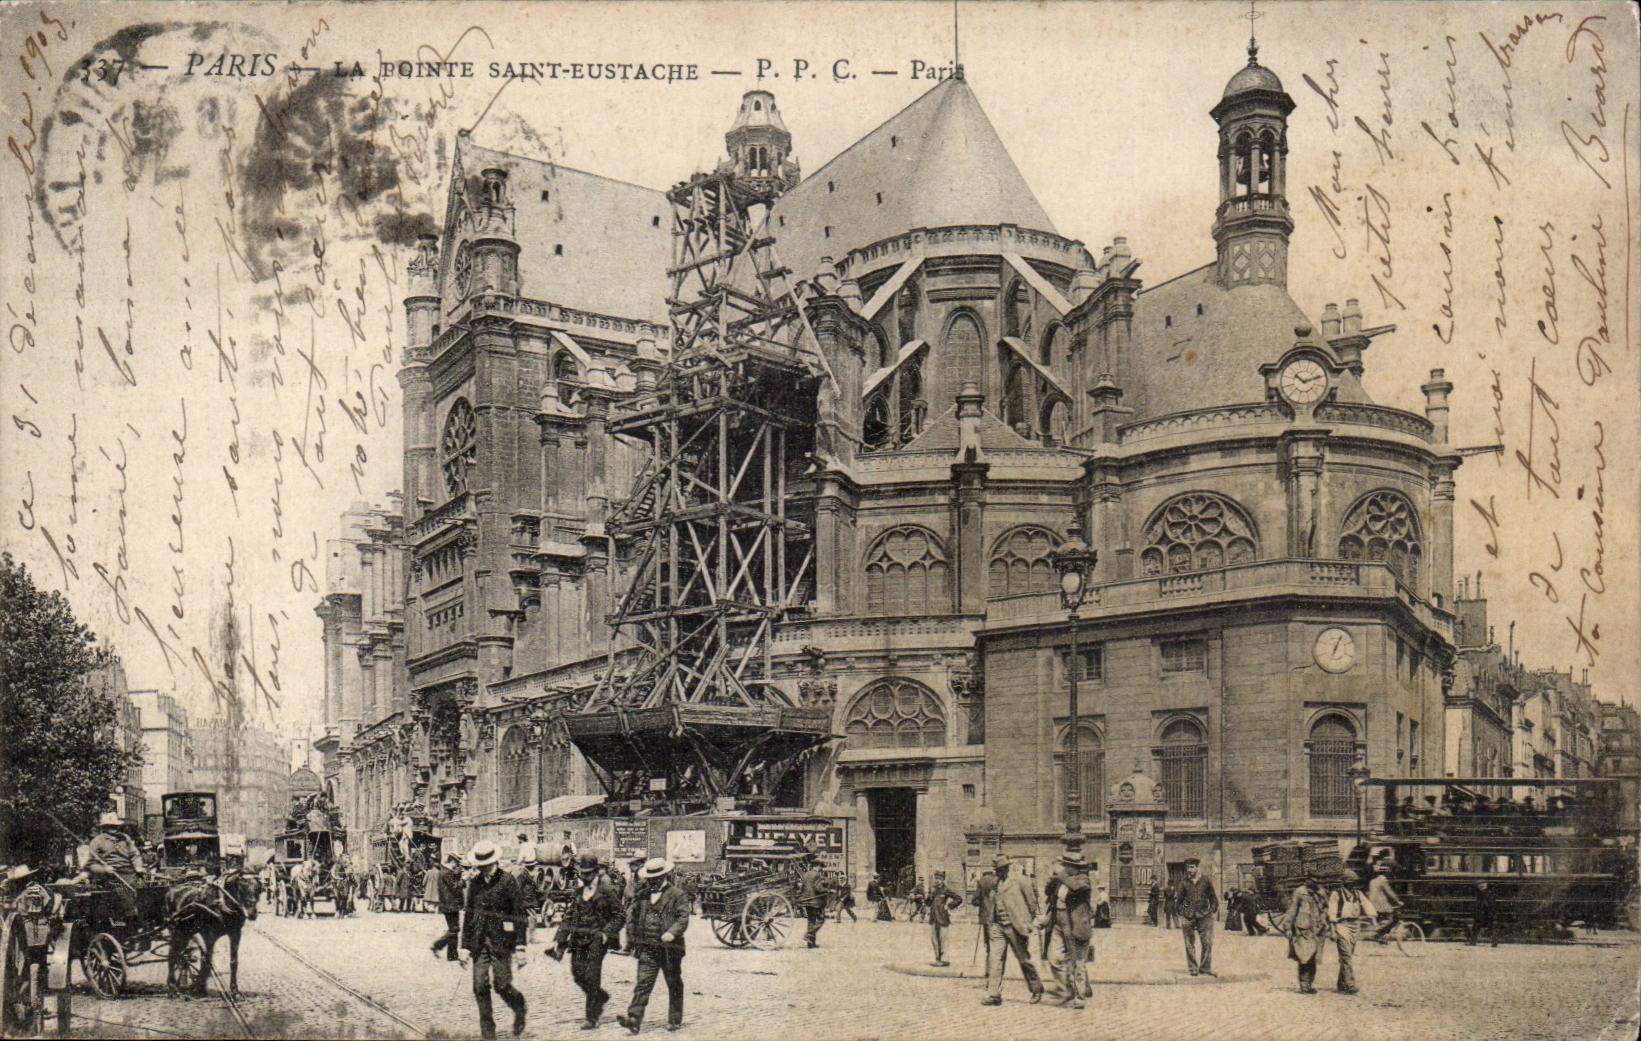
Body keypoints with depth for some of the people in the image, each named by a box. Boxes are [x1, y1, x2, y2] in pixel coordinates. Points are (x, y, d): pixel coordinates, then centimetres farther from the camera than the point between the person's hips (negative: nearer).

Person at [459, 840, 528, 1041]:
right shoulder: (474, 883, 10)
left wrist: (520, 948, -9)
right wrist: (465, 946, 11)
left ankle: (519, 1009, 26)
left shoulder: (507, 881, -5)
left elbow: (520, 915, -5)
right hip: (479, 942, 5)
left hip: (501, 941, -4)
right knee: (480, 987, 1)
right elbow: (468, 915, 16)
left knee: (502, 985, -5)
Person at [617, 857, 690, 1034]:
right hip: (647, 948, 3)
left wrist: (672, 933, -26)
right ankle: (634, 1020, -15)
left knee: (674, 985, 9)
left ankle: (675, 1020, 22)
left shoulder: (677, 894, -3)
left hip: (669, 948, -3)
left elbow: (683, 917, -11)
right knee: (642, 983, -7)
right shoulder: (643, 896, 13)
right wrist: (633, 937, 9)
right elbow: (632, 915, 19)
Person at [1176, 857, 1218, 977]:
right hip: (1188, 917, 1)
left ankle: (1205, 968, 5)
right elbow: (1180, 901, 12)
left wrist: (1214, 909, 3)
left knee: (1207, 943, -5)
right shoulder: (1184, 883, 8)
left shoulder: (1206, 881, 7)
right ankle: (1192, 968, 11)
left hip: (1204, 915, -1)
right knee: (1189, 944, 2)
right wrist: (1180, 918, 8)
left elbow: (1212, 897, 14)